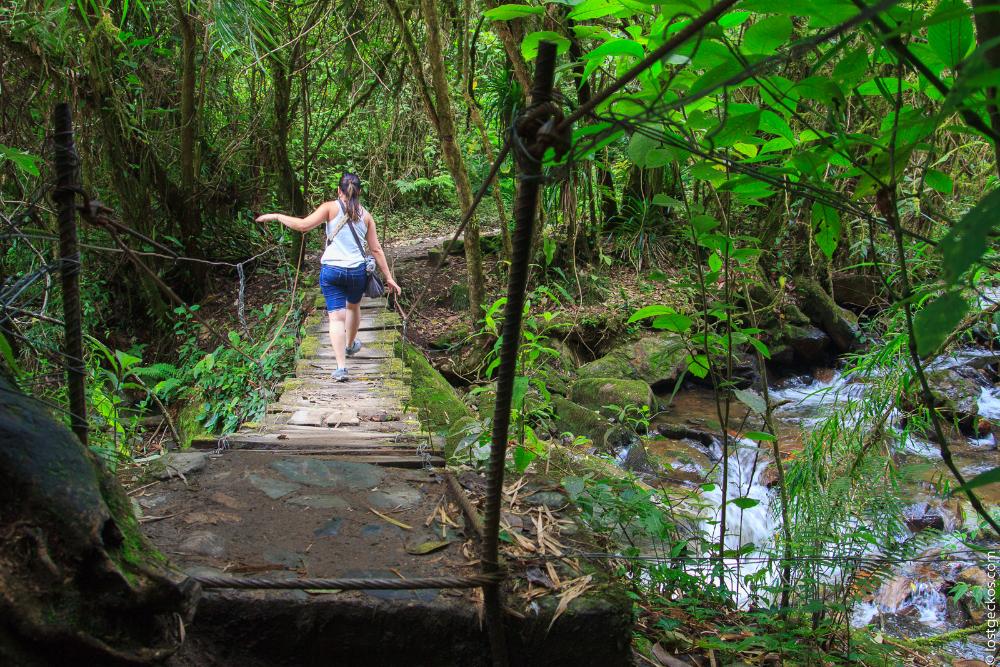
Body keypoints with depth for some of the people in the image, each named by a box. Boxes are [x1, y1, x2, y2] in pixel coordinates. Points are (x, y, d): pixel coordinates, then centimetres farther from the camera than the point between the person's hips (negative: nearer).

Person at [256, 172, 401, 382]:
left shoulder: (331, 207, -3)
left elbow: (303, 225, -14)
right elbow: (376, 250, 5)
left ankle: (341, 367, -10)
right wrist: (389, 278, 9)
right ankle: (350, 346, 50)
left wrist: (276, 216, -1)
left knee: (337, 316, -1)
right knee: (353, 306, 28)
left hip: (331, 270, -2)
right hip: (357, 271, 2)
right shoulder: (365, 215, 6)